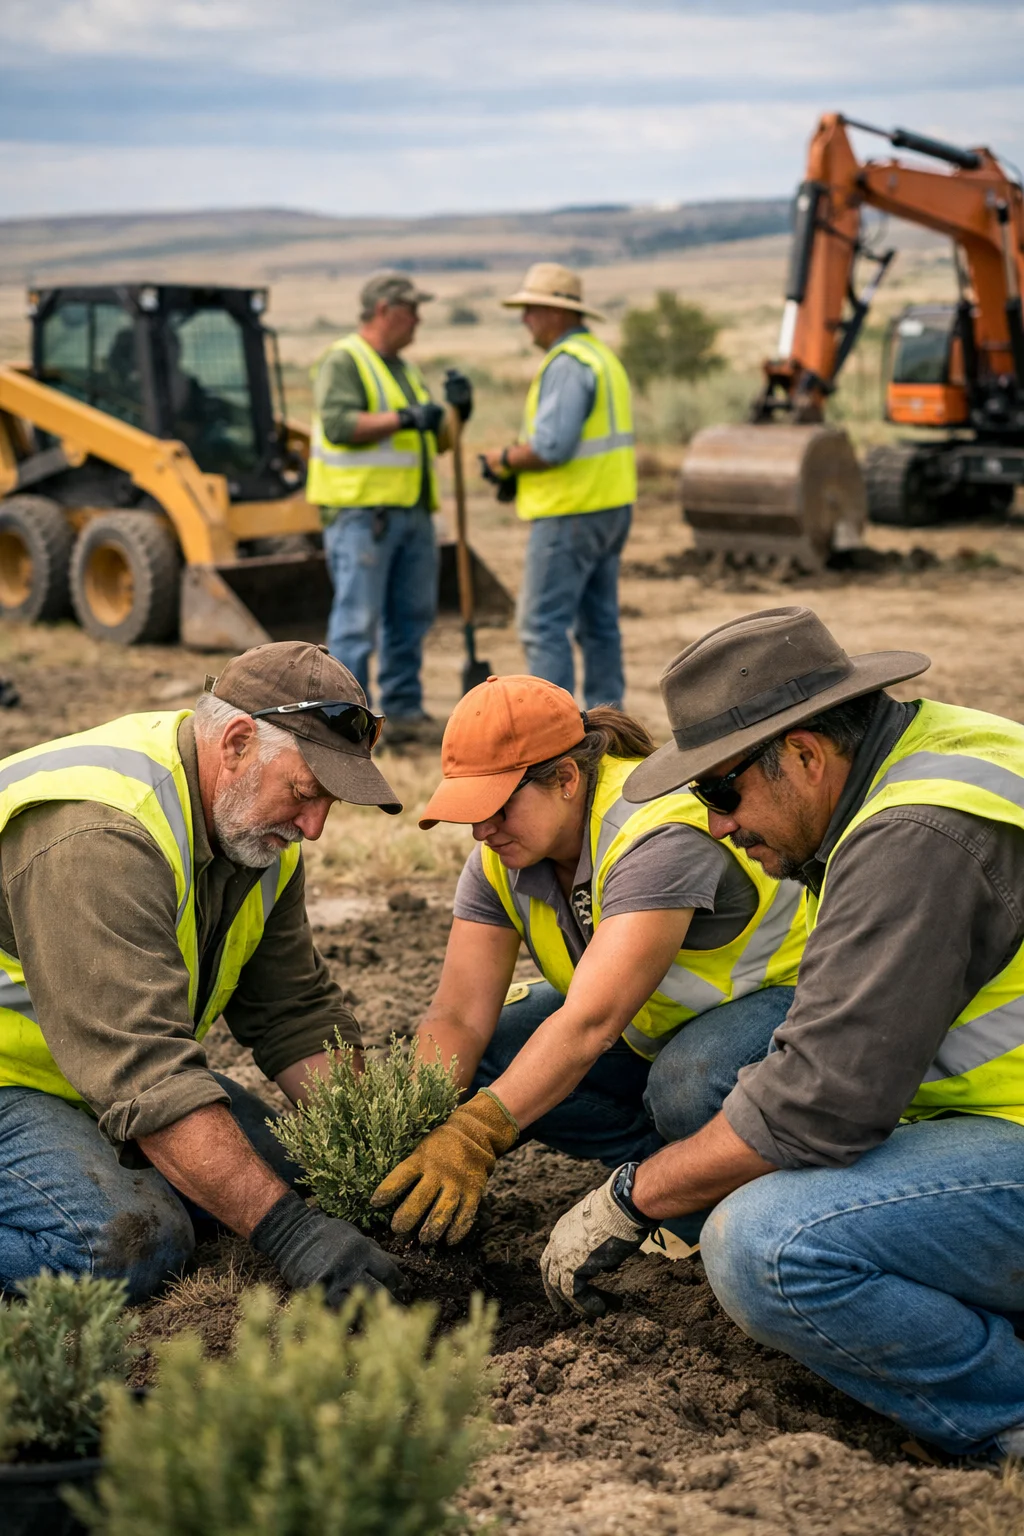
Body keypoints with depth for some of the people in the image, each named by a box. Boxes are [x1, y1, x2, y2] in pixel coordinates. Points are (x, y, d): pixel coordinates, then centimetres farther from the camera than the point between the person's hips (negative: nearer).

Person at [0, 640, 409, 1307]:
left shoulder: (256, 825, -2)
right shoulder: (100, 833, -32)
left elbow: (296, 1015, 2)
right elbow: (143, 1073, -38)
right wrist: (284, 1228, -41)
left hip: (116, 1071, 9)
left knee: (295, 1172, 0)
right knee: (129, 1244, -29)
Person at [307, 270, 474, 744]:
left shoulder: (405, 368, 21)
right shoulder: (343, 361, -6)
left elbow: (435, 440, 24)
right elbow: (338, 424, -20)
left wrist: (458, 410, 5)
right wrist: (403, 419, -22)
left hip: (412, 510, 9)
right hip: (360, 510, -9)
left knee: (412, 616, 9)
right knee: (358, 618, -8)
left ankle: (404, 711, 17)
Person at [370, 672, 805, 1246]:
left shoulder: (660, 831, -35)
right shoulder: (500, 859, -11)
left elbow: (591, 1022, -44)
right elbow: (457, 1017, -15)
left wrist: (476, 1137, -50)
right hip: (650, 1022, 7)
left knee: (688, 1080, -39)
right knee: (485, 1057, -12)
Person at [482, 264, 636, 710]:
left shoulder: (567, 363, -16)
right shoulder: (602, 356, 17)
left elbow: (552, 445, -25)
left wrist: (505, 460, -7)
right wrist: (519, 463, 12)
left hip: (570, 514, -10)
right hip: (610, 506, 10)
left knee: (544, 625, -7)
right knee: (599, 622, 12)